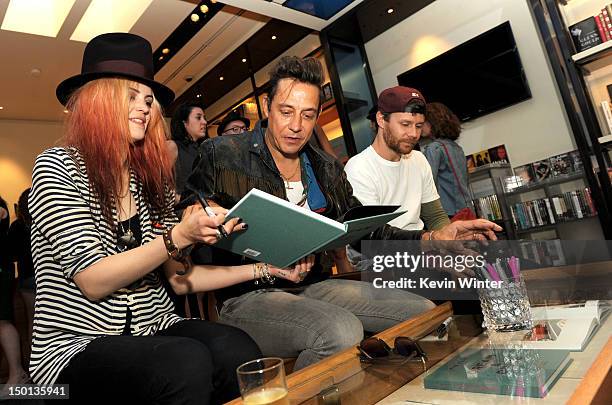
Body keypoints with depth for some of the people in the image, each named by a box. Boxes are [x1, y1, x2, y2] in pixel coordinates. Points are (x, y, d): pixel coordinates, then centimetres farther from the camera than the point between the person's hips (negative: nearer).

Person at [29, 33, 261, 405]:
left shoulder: (152, 179, 8)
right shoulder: (58, 166, -7)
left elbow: (177, 279, 4)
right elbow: (93, 282, -15)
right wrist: (179, 236, -26)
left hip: (155, 332, 4)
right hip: (80, 346, -3)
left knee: (238, 350, -27)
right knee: (188, 362, -32)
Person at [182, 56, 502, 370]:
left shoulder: (327, 169, 11)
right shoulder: (221, 155, -3)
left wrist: (430, 239, -3)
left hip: (313, 286, 6)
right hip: (247, 296, -5)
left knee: (424, 311, -2)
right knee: (341, 332, -34)